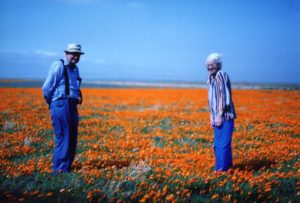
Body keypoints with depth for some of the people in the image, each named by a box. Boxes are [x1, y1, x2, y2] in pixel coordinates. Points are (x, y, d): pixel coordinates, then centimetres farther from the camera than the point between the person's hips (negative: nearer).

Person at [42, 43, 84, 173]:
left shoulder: (75, 69, 18)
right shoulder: (58, 66, -7)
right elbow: (47, 88, -8)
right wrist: (51, 104, 3)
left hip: (72, 107, 8)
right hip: (61, 105, -8)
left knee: (72, 138, 10)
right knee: (63, 137, -9)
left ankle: (66, 167, 20)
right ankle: (59, 169, -2)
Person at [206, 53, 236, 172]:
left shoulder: (221, 75, -13)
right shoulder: (210, 78, 13)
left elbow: (224, 96, -18)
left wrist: (220, 115, -19)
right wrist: (212, 116, 14)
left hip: (225, 116, -9)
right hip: (217, 117, 9)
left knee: (223, 144, -7)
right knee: (217, 145, 14)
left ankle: (221, 169, -1)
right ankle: (227, 166, 26)